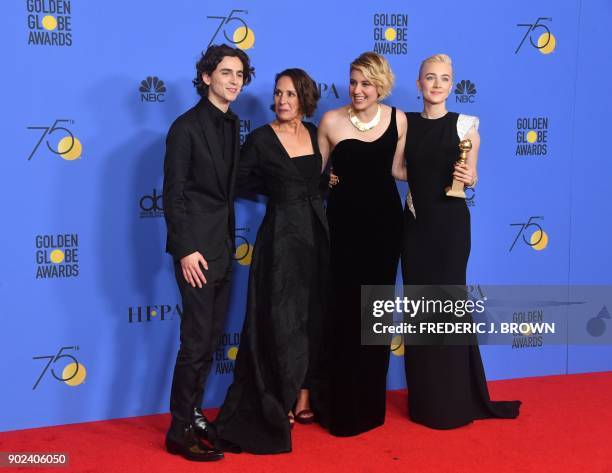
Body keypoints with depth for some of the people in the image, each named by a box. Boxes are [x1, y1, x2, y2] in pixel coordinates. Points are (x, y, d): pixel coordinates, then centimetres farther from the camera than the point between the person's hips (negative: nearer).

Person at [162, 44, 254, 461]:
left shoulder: (231, 124, 12)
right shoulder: (187, 126, -10)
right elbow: (174, 194, -13)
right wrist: (186, 249, -18)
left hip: (223, 246, 8)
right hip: (197, 247, -8)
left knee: (210, 340, 13)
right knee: (197, 341, -5)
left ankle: (192, 414, 25)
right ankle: (180, 431, 6)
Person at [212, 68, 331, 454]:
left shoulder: (316, 134, 7)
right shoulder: (261, 139, -7)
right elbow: (242, 181, -2)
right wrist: (280, 191, -2)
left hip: (317, 233, 5)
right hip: (282, 236, -5)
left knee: (316, 317, 10)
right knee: (282, 319, -2)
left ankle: (307, 396, 21)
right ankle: (280, 403, 8)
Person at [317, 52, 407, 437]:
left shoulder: (398, 120, 0)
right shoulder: (331, 121, -7)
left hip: (385, 220, 2)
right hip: (345, 220, -2)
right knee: (347, 310, -1)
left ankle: (372, 402, 24)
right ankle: (345, 407, 11)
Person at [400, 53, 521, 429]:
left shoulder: (465, 124, -3)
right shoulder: (405, 123, 4)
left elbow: (470, 174, 2)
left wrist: (468, 177, -18)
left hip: (451, 222, -3)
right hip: (416, 222, 3)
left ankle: (455, 400, 11)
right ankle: (424, 401, 19)